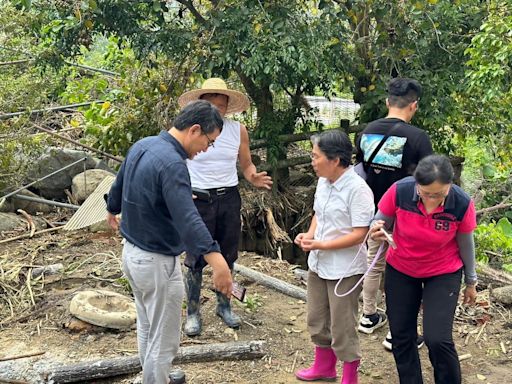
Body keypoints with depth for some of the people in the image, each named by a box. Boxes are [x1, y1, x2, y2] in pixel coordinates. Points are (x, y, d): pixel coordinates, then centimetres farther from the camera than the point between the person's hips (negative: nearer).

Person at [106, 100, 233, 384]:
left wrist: (112, 211, 41)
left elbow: (119, 184, 20)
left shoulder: (142, 146, 2)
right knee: (163, 341, 6)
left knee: (146, 328, 26)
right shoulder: (171, 163, -27)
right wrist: (217, 262, -51)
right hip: (157, 263, -10)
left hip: (131, 253, 10)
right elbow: (187, 219, -41)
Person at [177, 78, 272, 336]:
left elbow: (246, 165, 11)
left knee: (227, 257, 15)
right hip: (199, 199, -3)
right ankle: (192, 313, 16)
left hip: (229, 198, 4)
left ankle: (224, 306, 33)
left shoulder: (238, 130, 1)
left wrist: (254, 178, -12)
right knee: (196, 260, 0)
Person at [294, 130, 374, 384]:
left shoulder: (358, 189, -23)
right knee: (317, 320, 20)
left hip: (344, 270, -8)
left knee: (342, 327, 6)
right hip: (318, 264, 8)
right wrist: (309, 235, -4)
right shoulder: (323, 182, 1)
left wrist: (322, 245, -24)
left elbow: (360, 234, -23)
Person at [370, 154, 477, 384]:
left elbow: (465, 244, -6)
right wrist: (377, 232, -31)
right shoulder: (399, 191, -25)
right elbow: (381, 223, -7)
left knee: (437, 339, -11)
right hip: (400, 271, 2)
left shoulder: (462, 204, -24)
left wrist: (471, 282, 7)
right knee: (401, 337, 9)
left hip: (443, 274, -2)